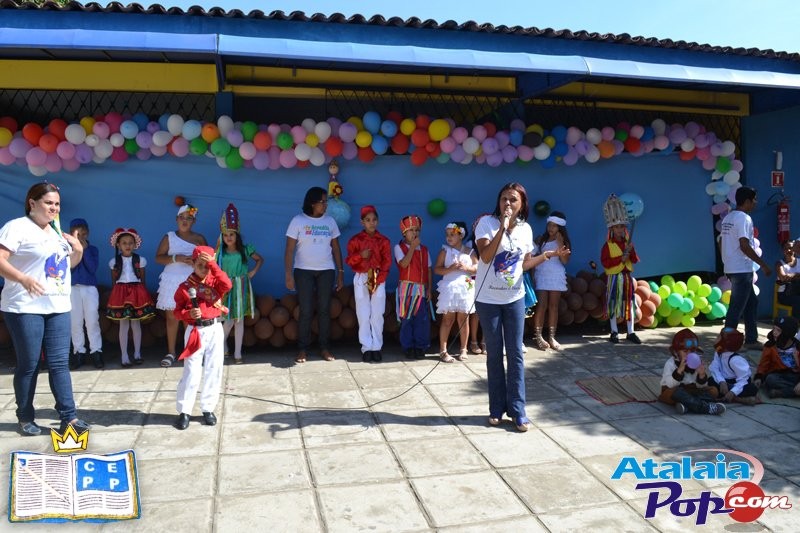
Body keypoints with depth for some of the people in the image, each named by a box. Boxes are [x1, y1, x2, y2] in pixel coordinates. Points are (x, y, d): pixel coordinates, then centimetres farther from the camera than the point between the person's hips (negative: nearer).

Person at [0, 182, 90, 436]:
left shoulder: (57, 231, 16)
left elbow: (68, 263, 26)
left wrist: (78, 250, 5)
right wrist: (24, 279, -31)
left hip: (58, 307, 6)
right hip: (25, 307, -6)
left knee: (60, 362, 4)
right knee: (29, 364, 2)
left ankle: (69, 417, 6)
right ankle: (25, 418, 18)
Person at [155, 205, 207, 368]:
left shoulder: (199, 239, 7)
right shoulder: (169, 237, 4)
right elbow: (158, 258, 0)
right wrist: (176, 258, -16)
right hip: (172, 282, 0)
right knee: (171, 317, 3)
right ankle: (171, 352, 13)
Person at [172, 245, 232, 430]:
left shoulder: (215, 282, 2)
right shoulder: (185, 287, -2)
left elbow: (227, 285, -21)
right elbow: (178, 311, 0)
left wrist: (212, 264, -21)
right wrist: (189, 313, -21)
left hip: (215, 329, 2)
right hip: (195, 331, -2)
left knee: (214, 370, 7)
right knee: (191, 371, 0)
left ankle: (208, 408, 19)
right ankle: (184, 411, 11)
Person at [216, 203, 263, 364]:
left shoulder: (245, 249, 0)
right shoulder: (220, 252, -2)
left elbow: (260, 259, 12)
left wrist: (253, 271, 1)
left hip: (241, 288, 1)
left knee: (239, 320, 6)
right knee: (229, 320, -6)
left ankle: (237, 353, 12)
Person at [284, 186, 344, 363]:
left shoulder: (330, 221, 5)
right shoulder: (298, 221, -4)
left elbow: (336, 248, 9)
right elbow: (289, 249, -5)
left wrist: (340, 272, 5)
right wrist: (288, 274, -11)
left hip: (326, 271, 3)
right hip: (304, 271, -3)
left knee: (324, 310, 4)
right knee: (306, 311, -2)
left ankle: (324, 347, 13)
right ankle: (302, 349, 8)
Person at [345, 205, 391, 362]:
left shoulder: (384, 240, 5)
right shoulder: (355, 240, 4)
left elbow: (387, 262, -1)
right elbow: (349, 260, 2)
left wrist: (378, 280, -11)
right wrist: (360, 255, -18)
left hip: (379, 280, 0)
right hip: (361, 279, 0)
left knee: (377, 315, 0)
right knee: (363, 315, 0)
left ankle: (377, 347, 7)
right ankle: (366, 348, 6)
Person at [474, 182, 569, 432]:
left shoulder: (525, 229, 4)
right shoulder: (487, 222, -10)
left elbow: (525, 264, 13)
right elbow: (486, 256, -23)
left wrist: (549, 255, 5)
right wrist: (502, 227, -27)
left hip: (515, 299, 3)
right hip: (488, 299, -3)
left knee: (515, 354, 3)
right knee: (494, 354, 6)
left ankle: (517, 410, 12)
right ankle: (497, 408, 19)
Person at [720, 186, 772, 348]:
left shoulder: (728, 217, 14)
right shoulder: (744, 218, -14)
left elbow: (721, 242, 17)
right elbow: (744, 246, -22)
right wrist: (763, 264, -16)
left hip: (731, 268, 10)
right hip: (742, 269, -10)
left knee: (752, 302, 18)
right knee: (737, 307, -4)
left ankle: (751, 339, 23)